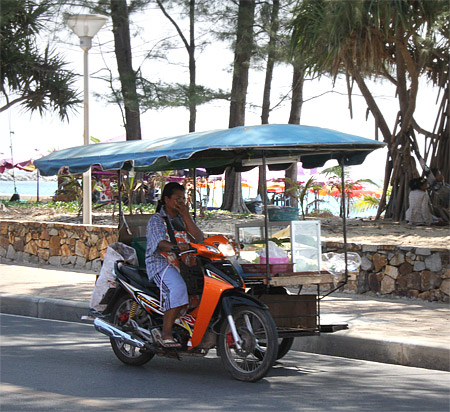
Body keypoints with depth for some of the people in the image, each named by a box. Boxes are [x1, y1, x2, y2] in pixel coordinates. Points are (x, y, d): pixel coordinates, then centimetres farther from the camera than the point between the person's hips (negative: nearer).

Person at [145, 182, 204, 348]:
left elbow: (198, 239, 4)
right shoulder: (156, 220, 1)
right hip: (161, 264, -7)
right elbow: (160, 243, -18)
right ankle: (166, 334, -34)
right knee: (178, 288, -35)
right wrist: (176, 247, -40)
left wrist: (186, 215, -3)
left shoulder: (183, 219, 19)